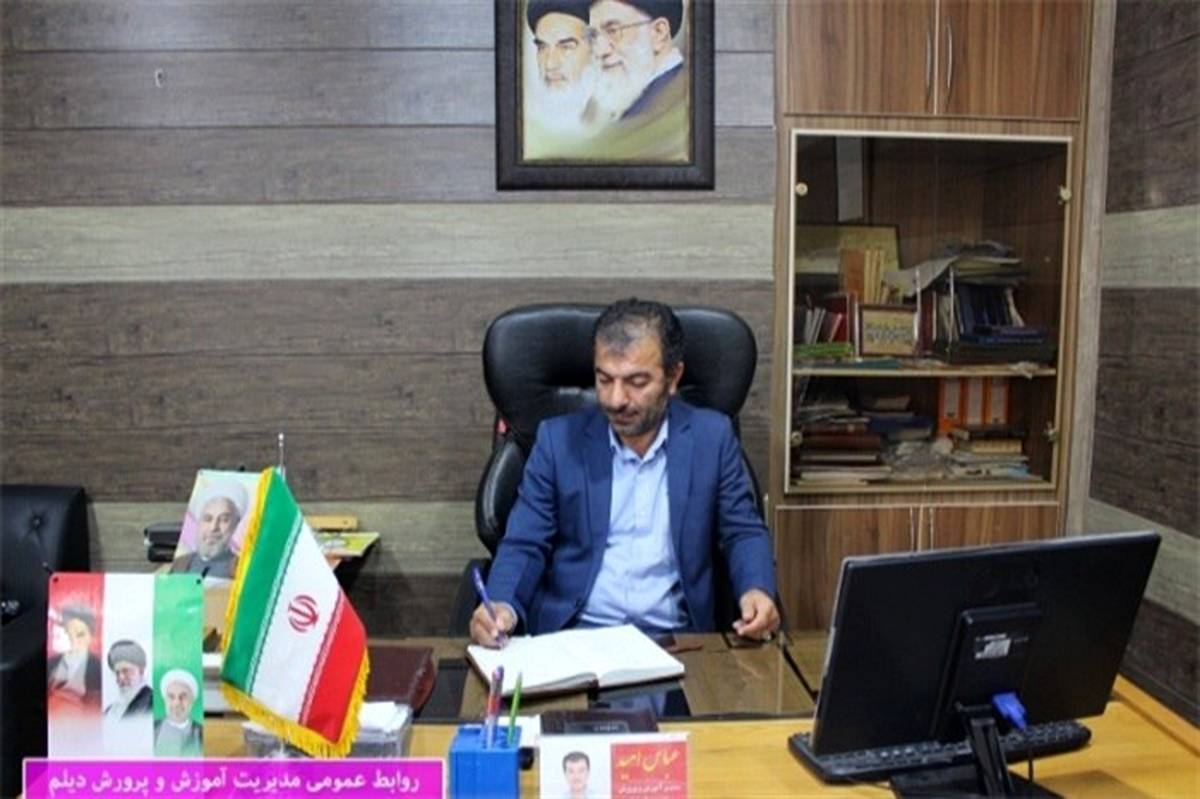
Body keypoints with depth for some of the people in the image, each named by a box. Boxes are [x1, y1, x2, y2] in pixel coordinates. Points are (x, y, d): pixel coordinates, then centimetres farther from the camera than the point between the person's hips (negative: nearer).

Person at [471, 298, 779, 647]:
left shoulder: (712, 437, 3)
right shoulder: (558, 439, 2)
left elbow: (743, 532, 10)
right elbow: (524, 545, 2)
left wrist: (757, 590, -11)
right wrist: (502, 606, -19)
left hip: (674, 638, 0)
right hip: (570, 633, 1)